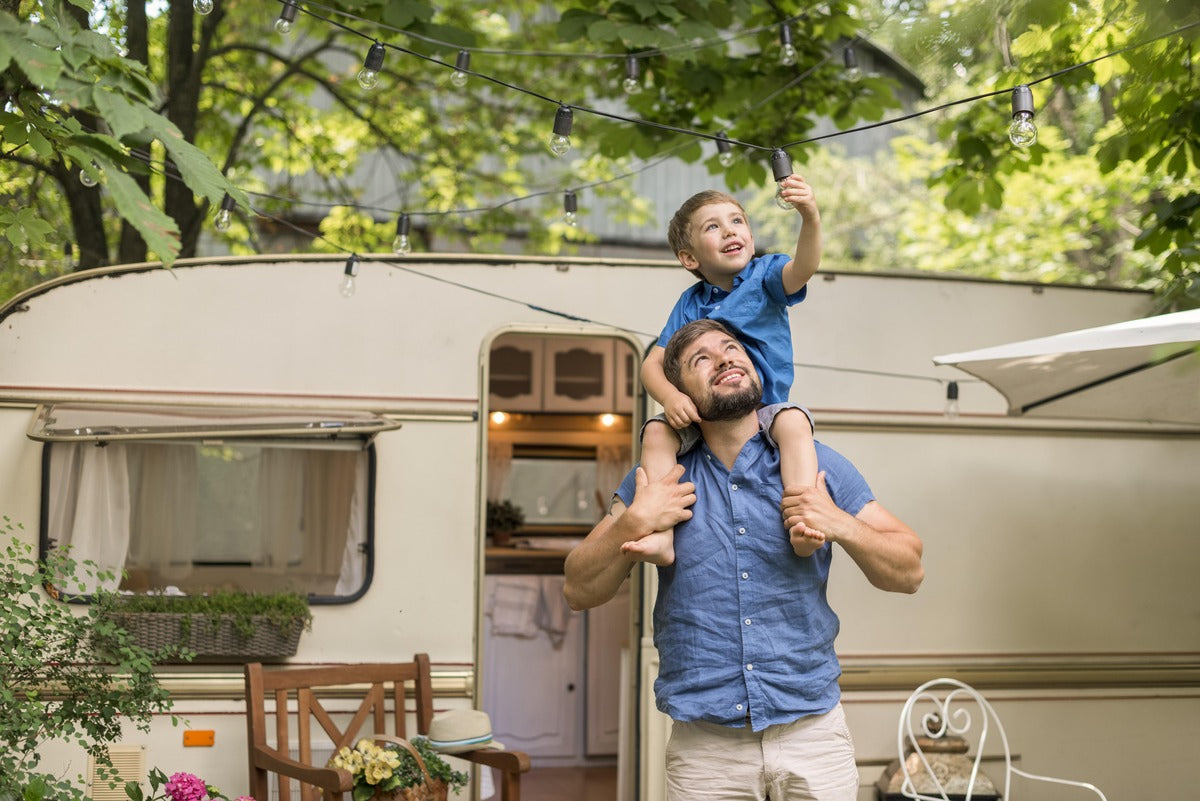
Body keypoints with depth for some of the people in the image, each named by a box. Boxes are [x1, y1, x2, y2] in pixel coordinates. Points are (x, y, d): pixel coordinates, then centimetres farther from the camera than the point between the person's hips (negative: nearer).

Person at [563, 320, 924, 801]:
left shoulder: (818, 467, 4)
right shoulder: (659, 479, 6)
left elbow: (908, 573, 5)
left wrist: (840, 525, -12)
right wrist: (633, 524, -10)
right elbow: (579, 592, 5)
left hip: (813, 729, 0)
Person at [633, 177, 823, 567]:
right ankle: (660, 536, -32)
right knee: (656, 431, -23)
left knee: (794, 421, -34)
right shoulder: (690, 304, 7)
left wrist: (810, 218, -45)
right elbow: (653, 363, 3)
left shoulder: (764, 276, 0)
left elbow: (801, 269, -24)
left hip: (766, 408, -3)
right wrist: (670, 397, -20)